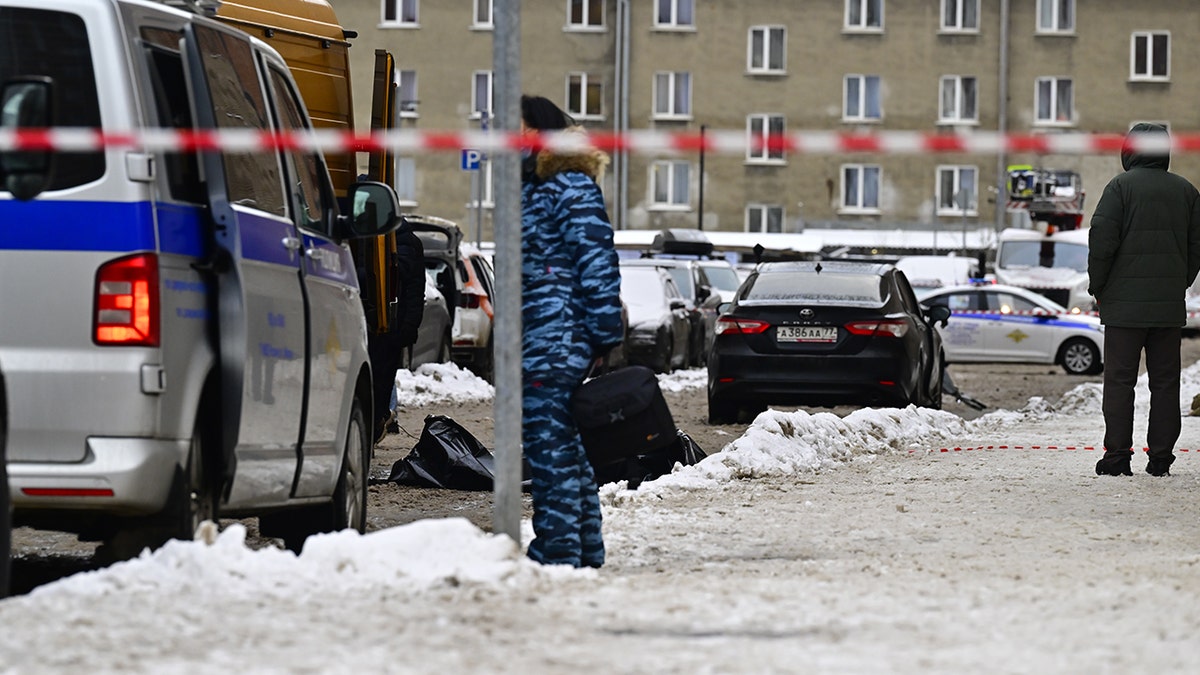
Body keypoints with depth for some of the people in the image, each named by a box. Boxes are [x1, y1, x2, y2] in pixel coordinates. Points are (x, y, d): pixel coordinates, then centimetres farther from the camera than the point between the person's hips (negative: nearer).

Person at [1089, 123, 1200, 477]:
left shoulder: (1121, 186, -6)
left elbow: (1102, 239, -12)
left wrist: (1097, 286, -1)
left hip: (1124, 302, -4)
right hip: (1169, 306, 4)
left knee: (1119, 379, -1)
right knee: (1165, 379, 8)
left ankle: (1117, 455, -5)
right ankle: (1161, 457, 6)